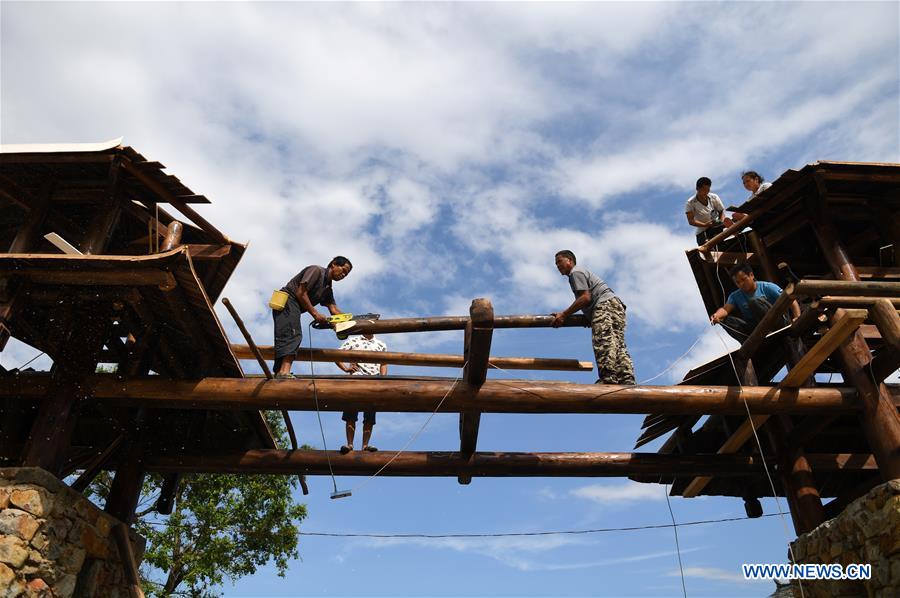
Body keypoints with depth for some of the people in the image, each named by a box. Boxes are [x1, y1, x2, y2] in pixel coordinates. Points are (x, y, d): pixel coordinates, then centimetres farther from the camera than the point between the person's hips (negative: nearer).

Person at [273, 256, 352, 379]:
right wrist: (315, 314, -15)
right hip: (287, 301, -10)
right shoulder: (316, 270, -6)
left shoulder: (328, 288, 21)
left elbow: (333, 309, 12)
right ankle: (285, 372, -42)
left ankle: (279, 373, -2)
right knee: (292, 334, -25)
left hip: (294, 307, 10)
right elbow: (300, 293, -15)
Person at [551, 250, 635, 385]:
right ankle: (627, 381, -15)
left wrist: (563, 315, -8)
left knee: (603, 343, -23)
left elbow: (585, 298, -9)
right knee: (618, 346, -2)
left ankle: (608, 379, -36)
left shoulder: (575, 272, 4)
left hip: (605, 304, -10)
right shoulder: (582, 272, 35)